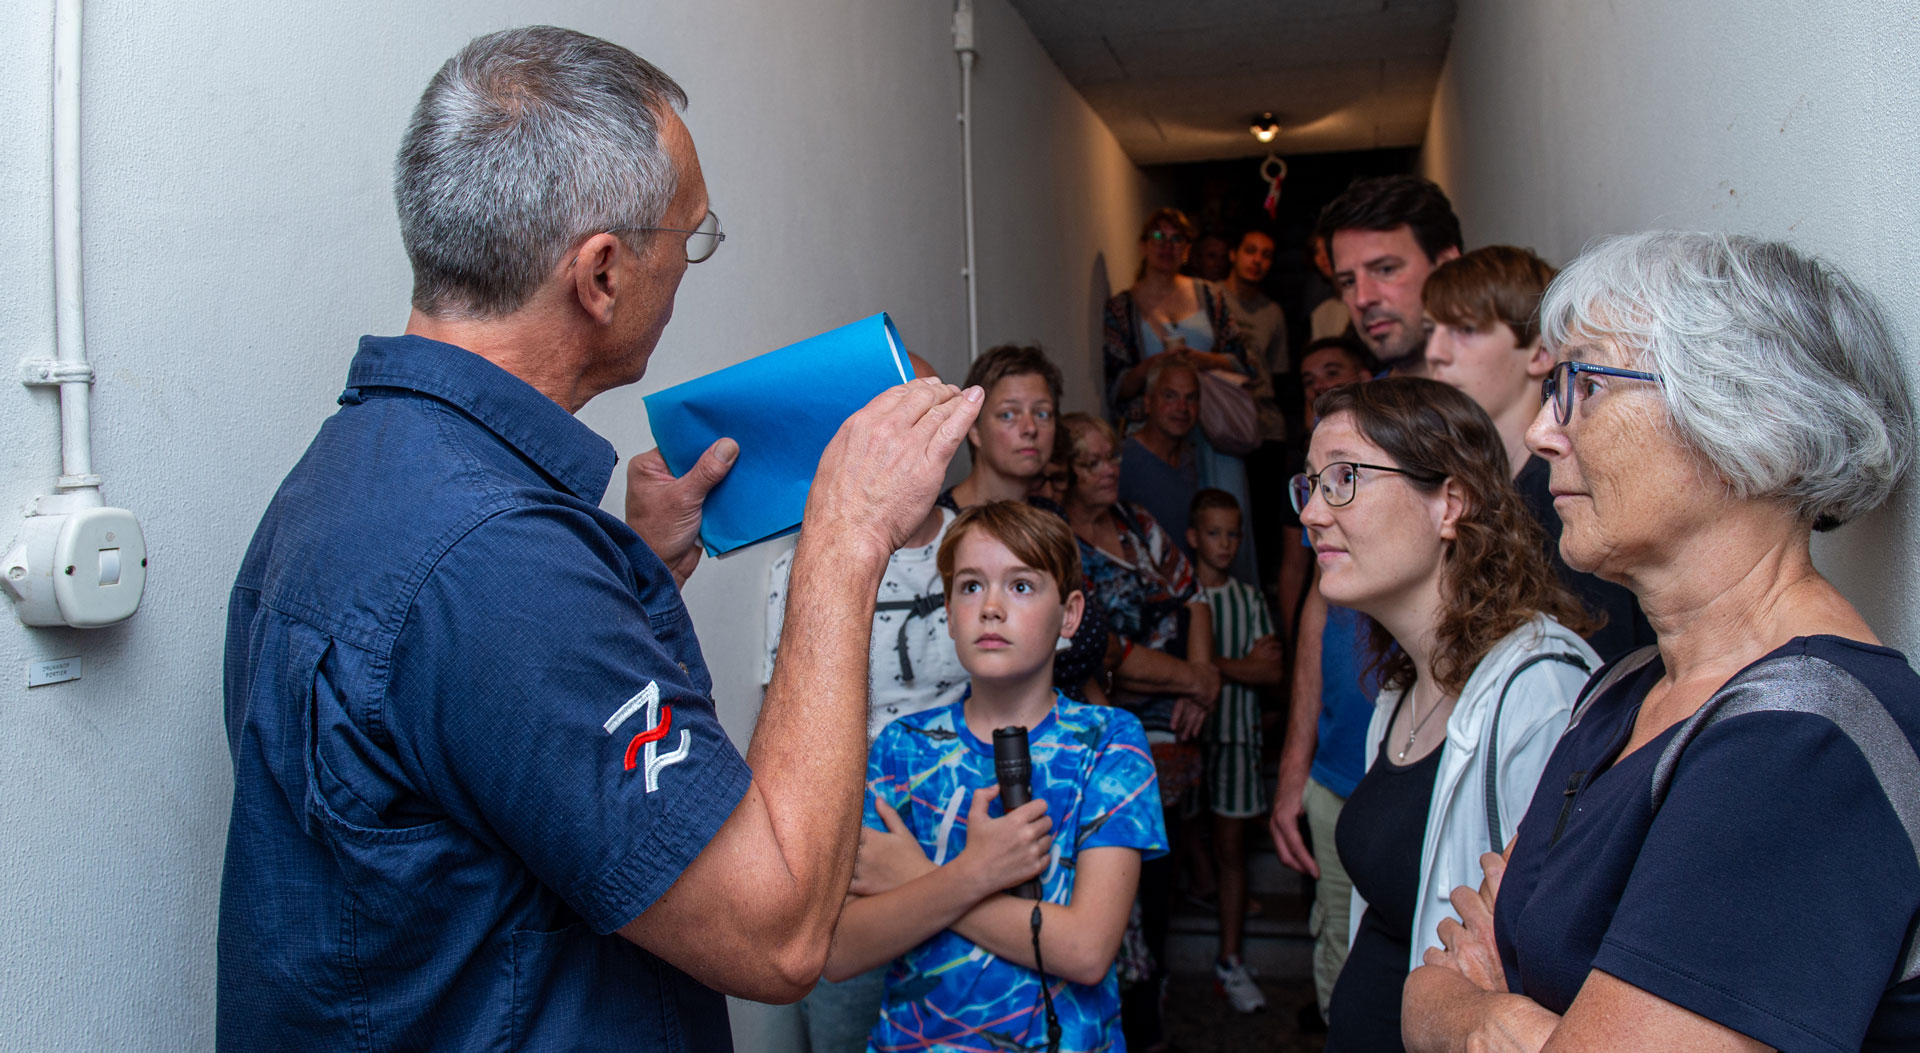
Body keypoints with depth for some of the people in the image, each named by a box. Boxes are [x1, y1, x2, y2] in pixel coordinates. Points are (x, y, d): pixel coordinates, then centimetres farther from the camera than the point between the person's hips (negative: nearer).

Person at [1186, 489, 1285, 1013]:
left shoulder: (1250, 599, 6)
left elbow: (1273, 672, -2)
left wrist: (1213, 664, -12)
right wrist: (1243, 662, -8)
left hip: (1234, 733, 3)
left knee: (1232, 846, 7)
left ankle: (1229, 960, 14)